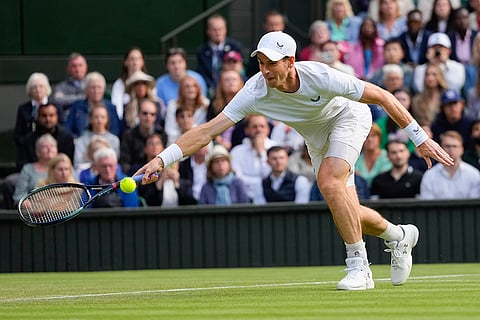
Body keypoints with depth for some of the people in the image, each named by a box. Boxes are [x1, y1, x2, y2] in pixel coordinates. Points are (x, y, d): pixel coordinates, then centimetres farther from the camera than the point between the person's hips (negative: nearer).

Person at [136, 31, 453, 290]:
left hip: (349, 117, -5)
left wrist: (420, 138, -24)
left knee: (329, 181, -30)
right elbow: (207, 131, -32)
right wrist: (162, 159, -45)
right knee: (347, 213, 8)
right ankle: (399, 236, 40)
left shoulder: (320, 76, -38)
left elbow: (382, 96, -28)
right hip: (316, 137, 5)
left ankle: (359, 266, -18)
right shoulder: (255, 91, -30)